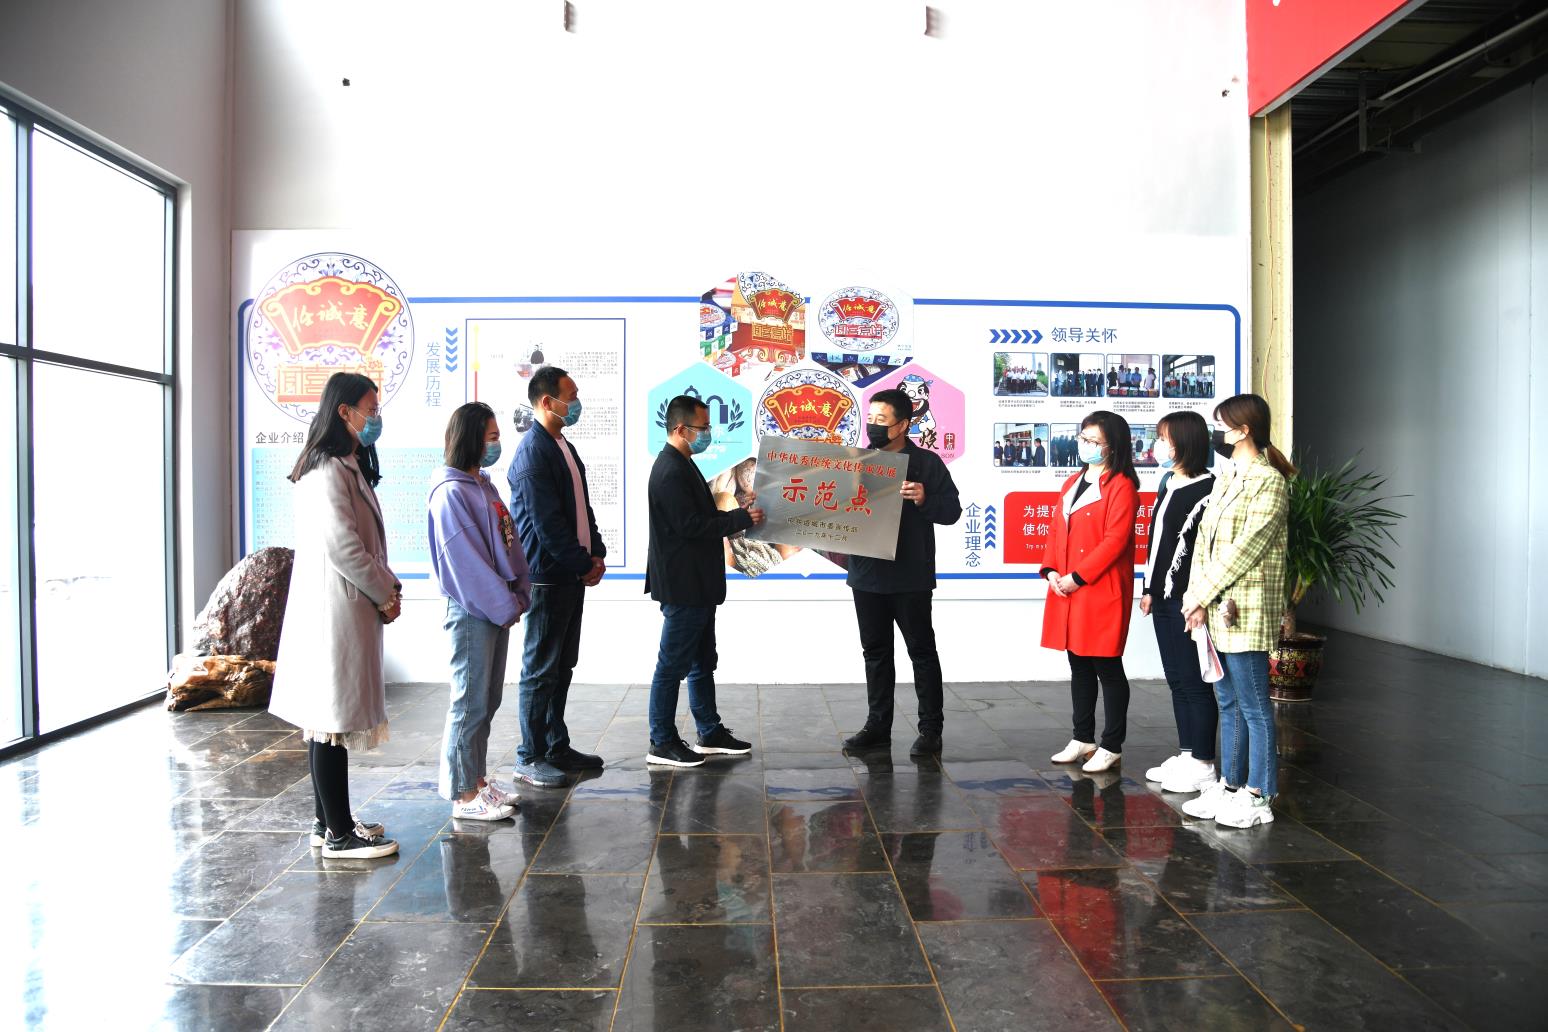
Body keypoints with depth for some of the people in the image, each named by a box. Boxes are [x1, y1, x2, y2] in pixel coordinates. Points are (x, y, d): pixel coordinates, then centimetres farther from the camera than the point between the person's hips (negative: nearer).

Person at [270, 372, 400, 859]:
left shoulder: (349, 467, 17)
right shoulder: (328, 471, -15)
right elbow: (342, 546, -20)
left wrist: (388, 587, 7)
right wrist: (386, 595, -10)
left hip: (349, 609, 10)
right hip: (334, 612, -10)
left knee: (329, 719, 15)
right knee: (333, 720, -4)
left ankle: (329, 821, 24)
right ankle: (339, 834, 4)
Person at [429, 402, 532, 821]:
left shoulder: (483, 485, 13)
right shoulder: (451, 492, -14)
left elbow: (509, 541, 14)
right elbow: (466, 558, -18)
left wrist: (519, 594, 6)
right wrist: (505, 605, -14)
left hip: (497, 608, 9)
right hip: (472, 610, -9)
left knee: (488, 699, 15)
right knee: (470, 702, -2)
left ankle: (477, 778, 26)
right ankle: (464, 795, 8)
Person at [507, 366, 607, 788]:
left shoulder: (564, 447, 14)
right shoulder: (532, 453, -16)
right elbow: (547, 523, -20)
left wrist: (596, 553, 6)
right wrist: (583, 565, -13)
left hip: (573, 575, 9)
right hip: (548, 578, -9)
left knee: (562, 666, 15)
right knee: (540, 669, 0)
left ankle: (556, 746, 26)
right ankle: (530, 758, 10)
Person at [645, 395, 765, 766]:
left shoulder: (682, 465, 14)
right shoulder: (670, 471, -19)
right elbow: (691, 526, -23)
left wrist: (740, 515, 8)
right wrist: (742, 518, -17)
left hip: (696, 584, 11)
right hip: (682, 585, -11)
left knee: (702, 663, 16)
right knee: (673, 665, -1)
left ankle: (710, 734, 27)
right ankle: (662, 743, 9)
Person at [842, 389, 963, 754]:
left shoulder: (926, 462, -4)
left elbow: (953, 510, -6)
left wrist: (925, 500, -24)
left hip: (910, 578, -5)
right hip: (866, 575, 5)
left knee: (922, 652, 5)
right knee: (875, 652, 12)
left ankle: (931, 728, 14)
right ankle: (878, 725, 22)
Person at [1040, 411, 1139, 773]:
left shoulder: (1121, 486, -9)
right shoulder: (1072, 483, 16)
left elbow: (1115, 540, -17)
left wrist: (1077, 576, -18)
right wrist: (1051, 570, 0)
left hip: (1102, 593, -8)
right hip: (1067, 593, 8)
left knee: (1107, 668, 0)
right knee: (1078, 666, 14)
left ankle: (1111, 747, 10)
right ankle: (1083, 739, 25)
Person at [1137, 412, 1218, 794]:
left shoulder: (1206, 489, -14)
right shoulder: (1168, 483, 14)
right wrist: (1150, 589, 18)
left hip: (1187, 600, -9)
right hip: (1163, 598, 9)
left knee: (1193, 682, 0)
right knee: (1176, 680, 15)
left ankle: (1203, 763, 11)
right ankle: (1186, 754, 26)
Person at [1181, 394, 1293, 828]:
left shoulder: (1268, 481, -12)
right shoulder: (1226, 477, 14)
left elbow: (1245, 549, -18)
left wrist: (1202, 594, -14)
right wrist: (1197, 598, 0)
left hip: (1245, 613, -9)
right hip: (1216, 612, 9)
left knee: (1254, 707, 1)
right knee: (1229, 704, 16)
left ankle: (1258, 797, 12)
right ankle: (1230, 785, 26)